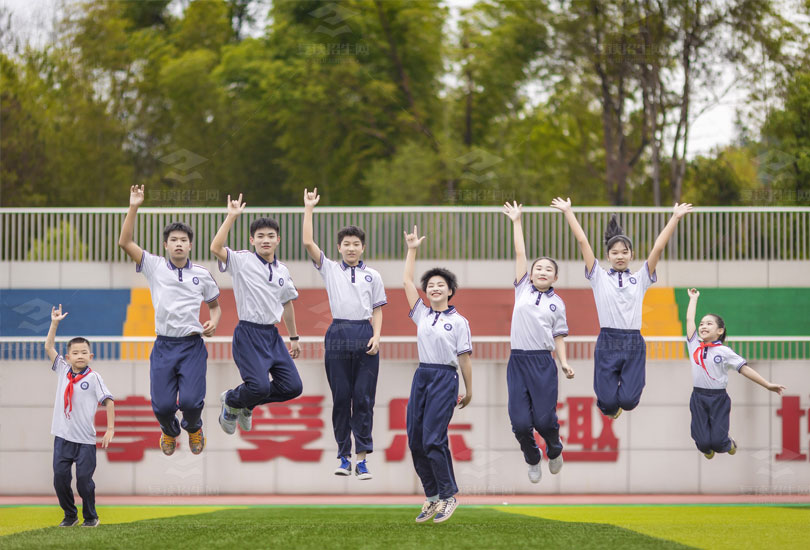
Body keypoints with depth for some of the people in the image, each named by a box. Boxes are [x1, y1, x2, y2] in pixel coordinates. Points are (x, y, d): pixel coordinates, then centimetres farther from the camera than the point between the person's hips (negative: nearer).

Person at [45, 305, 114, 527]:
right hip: (63, 436, 4)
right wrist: (54, 324, 2)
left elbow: (108, 400, -4)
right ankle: (70, 515, 18)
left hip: (85, 438, -4)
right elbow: (48, 347, 9)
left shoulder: (93, 377, -6)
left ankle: (90, 517, 15)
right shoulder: (63, 370, 6)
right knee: (60, 478, 2)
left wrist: (110, 429, -7)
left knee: (84, 479, -2)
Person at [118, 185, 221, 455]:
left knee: (190, 401, -15)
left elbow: (215, 304, 19)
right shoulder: (155, 266, 3)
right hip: (164, 346, 0)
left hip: (192, 345, 0)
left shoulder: (202, 275, 5)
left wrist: (213, 322, -3)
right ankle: (169, 432, 32)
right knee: (162, 405, -5)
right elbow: (125, 242, -5)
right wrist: (133, 208, -11)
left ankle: (194, 428, 23)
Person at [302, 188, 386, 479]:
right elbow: (308, 242, 1)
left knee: (364, 397, -3)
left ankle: (362, 458, -1)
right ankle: (343, 456, 9)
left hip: (365, 336, 0)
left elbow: (377, 310, 11)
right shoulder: (330, 270, 9)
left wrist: (376, 336, -4)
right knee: (341, 397, 2)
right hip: (338, 335, 0)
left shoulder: (373, 276, 11)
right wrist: (309, 208, 0)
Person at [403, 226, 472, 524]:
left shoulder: (458, 321, 1)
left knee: (433, 439, -13)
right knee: (415, 439, 2)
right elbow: (406, 282, 14)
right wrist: (411, 250, 13)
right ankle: (432, 496, 12)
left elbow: (464, 358, 2)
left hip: (445, 379, -6)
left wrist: (468, 391, 4)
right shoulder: (421, 314, 13)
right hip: (422, 376, 6)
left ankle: (449, 495, 0)